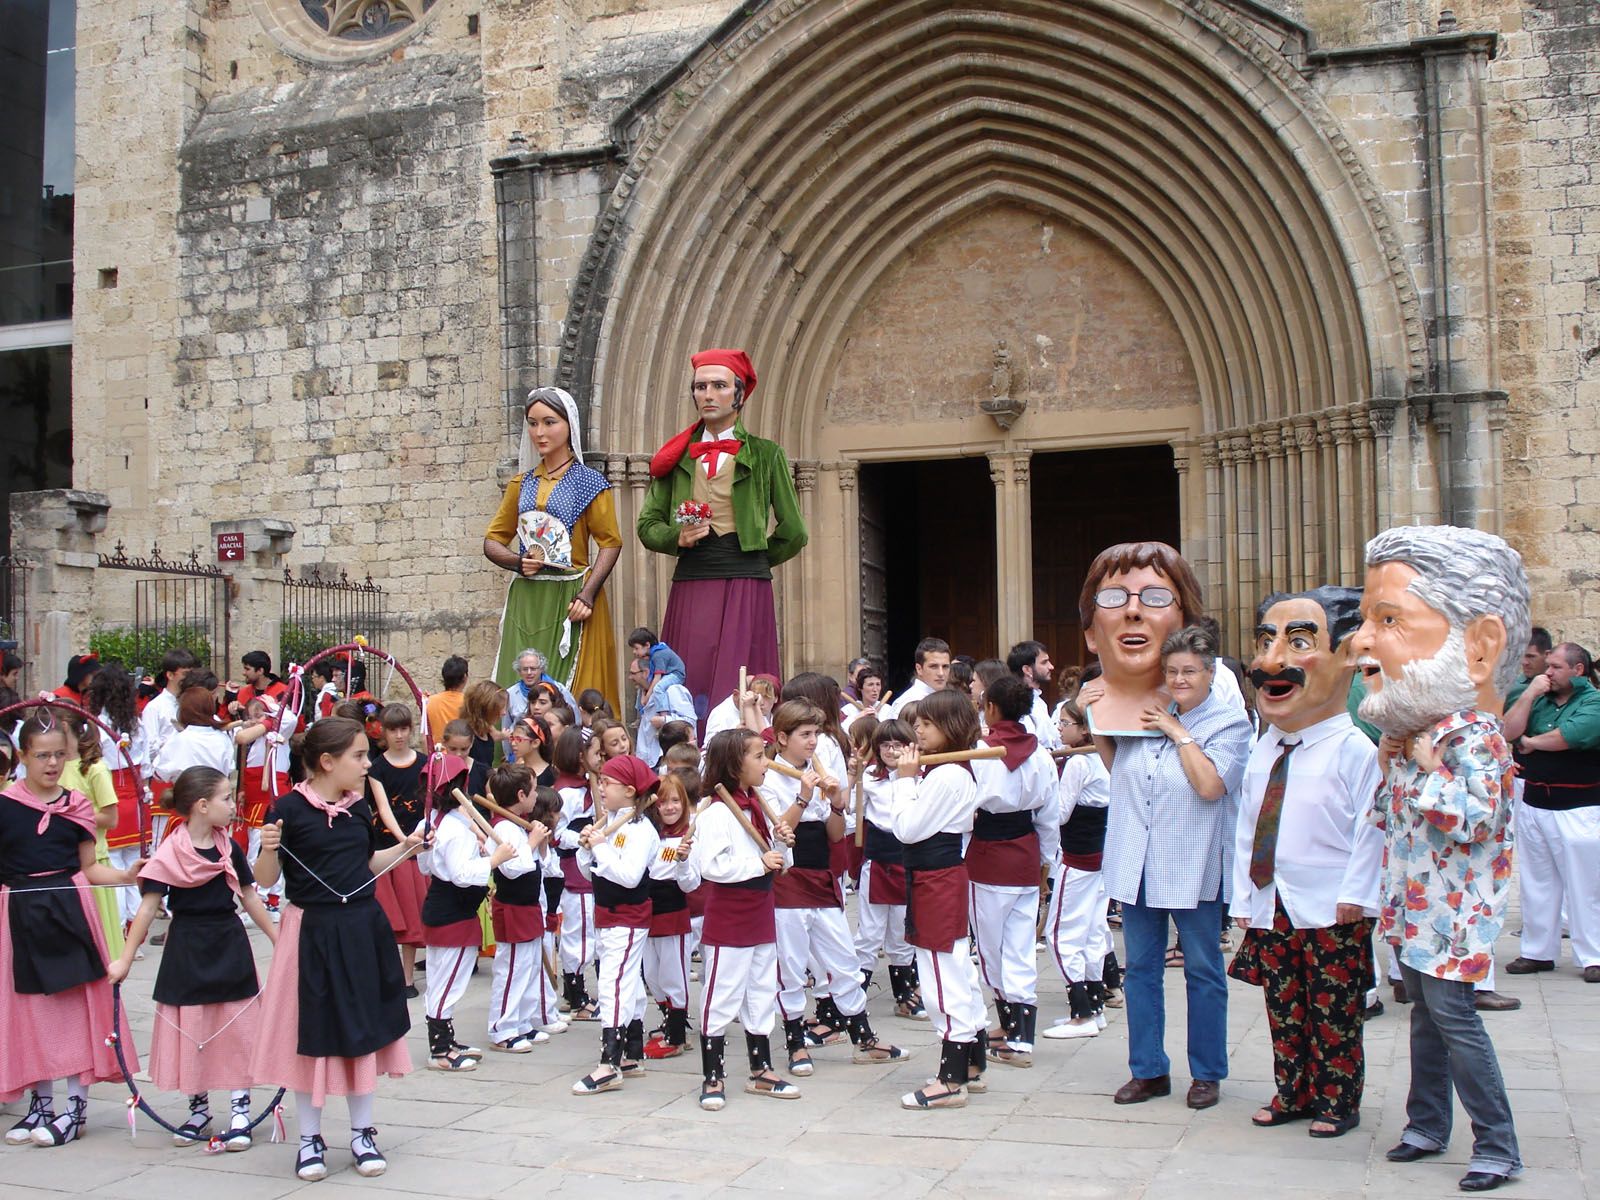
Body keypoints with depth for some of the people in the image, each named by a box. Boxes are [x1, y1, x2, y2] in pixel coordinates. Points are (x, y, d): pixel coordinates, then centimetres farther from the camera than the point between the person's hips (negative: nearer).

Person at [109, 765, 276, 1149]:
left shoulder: (229, 848, 2)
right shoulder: (171, 854, -10)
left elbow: (249, 899, 9)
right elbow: (149, 906, -8)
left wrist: (279, 940, 11)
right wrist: (125, 959, -9)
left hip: (230, 945, 3)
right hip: (186, 949, -3)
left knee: (237, 1028, 2)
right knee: (190, 1029, 7)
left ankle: (240, 1110, 12)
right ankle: (198, 1109, 23)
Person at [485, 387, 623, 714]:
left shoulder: (589, 483, 1)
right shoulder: (522, 484, 15)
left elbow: (610, 542, -7)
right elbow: (493, 540, 15)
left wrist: (587, 594, -19)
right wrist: (518, 562, -7)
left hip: (569, 601, -4)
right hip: (526, 601, 4)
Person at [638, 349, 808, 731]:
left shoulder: (766, 455, 8)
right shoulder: (677, 457, 16)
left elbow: (793, 533, 8)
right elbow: (648, 525, 14)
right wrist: (678, 538, -5)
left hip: (746, 589, -2)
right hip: (689, 588, 2)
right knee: (689, 691, -3)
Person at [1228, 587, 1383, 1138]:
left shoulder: (1353, 750, -13)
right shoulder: (1262, 751, 8)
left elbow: (1370, 830, -14)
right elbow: (1246, 828, 12)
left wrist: (1355, 896, -15)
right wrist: (1243, 897, 11)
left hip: (1330, 911, -6)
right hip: (1270, 908, 6)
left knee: (1334, 1016, 4)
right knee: (1283, 1011, 14)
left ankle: (1337, 1102, 18)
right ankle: (1292, 1094, 27)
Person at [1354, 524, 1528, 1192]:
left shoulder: (1472, 735, -18)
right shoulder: (1411, 733, 8)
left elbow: (1469, 817, -30)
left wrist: (1428, 762, -21)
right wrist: (1390, 766, 2)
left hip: (1451, 910, -9)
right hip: (1412, 904, 9)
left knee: (1449, 1012, -5)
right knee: (1425, 1013, 16)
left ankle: (1497, 1144, 6)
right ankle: (1428, 1125, 28)